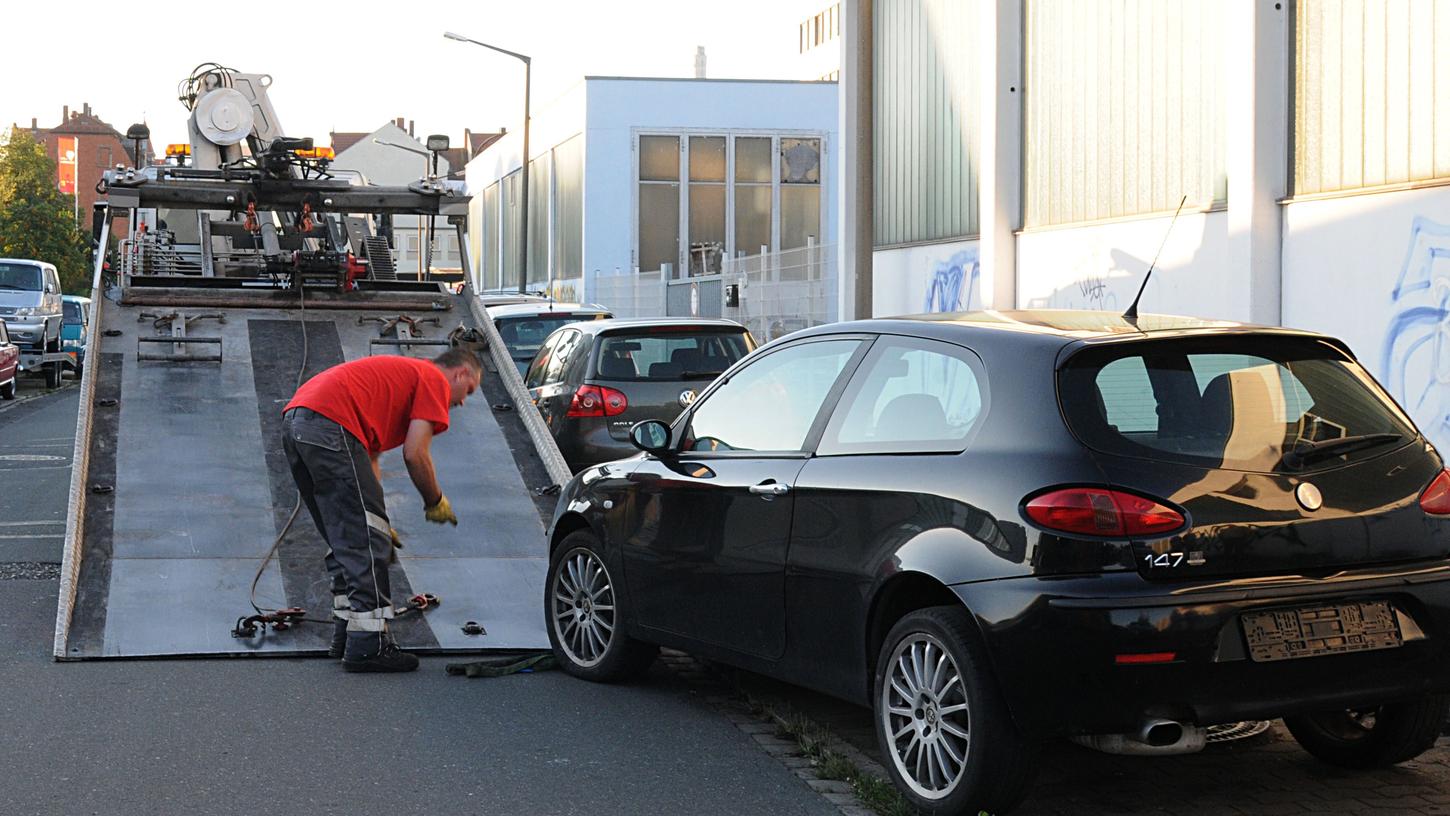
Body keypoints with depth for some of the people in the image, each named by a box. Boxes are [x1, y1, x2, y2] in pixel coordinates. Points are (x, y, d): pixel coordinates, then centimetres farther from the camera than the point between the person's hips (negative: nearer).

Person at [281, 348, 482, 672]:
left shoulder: (404, 372, 34)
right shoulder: (436, 381, 8)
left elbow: (368, 456, 33)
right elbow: (415, 454, -3)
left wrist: (378, 522, 34)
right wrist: (435, 502, 13)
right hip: (330, 423, -10)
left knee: (346, 540, 18)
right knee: (366, 542, -4)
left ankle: (346, 633, 22)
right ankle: (367, 645, -3)